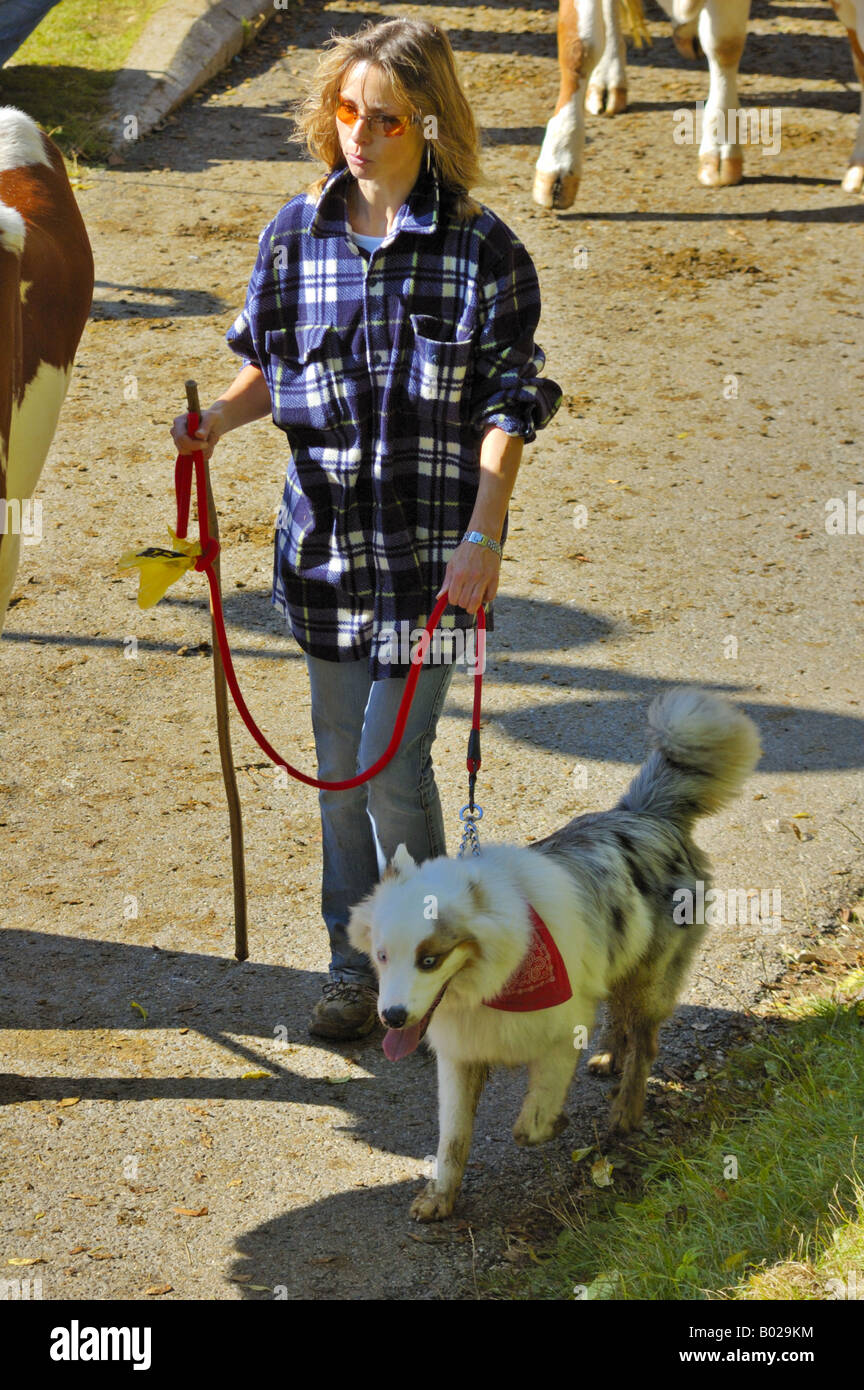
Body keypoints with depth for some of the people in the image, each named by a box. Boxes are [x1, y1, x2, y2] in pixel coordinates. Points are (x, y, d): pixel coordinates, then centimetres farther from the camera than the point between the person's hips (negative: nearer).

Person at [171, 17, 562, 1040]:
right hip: (327, 535, 4)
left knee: (392, 765, -6)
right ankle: (354, 967, 26)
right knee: (340, 765, 11)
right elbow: (269, 370, 13)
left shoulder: (481, 249, -8)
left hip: (432, 548, -4)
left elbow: (507, 410, -6)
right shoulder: (297, 233, 3)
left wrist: (483, 539, -13)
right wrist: (220, 418, -8)